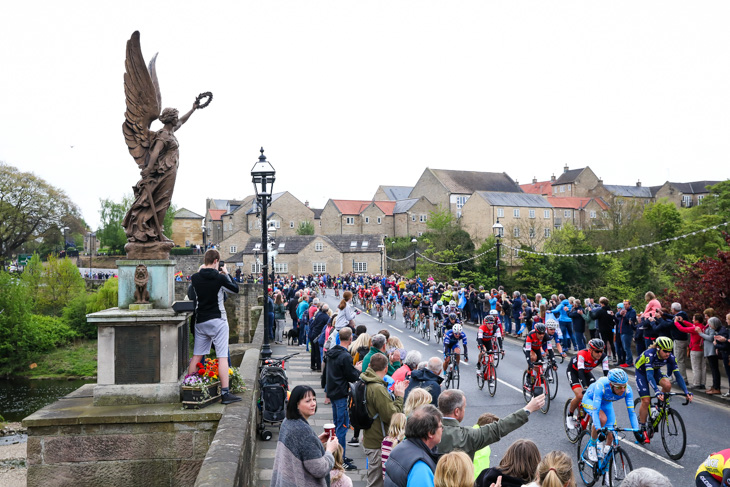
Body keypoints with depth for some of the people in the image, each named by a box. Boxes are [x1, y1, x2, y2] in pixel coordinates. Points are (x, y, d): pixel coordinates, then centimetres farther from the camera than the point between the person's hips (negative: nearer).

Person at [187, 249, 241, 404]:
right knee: (222, 356, -5)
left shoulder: (195, 278, 0)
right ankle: (225, 393, -8)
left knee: (196, 356, 14)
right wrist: (226, 273, 10)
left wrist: (202, 270, 19)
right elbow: (235, 289, 2)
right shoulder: (220, 278, -12)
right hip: (218, 321, -5)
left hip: (200, 321, 5)